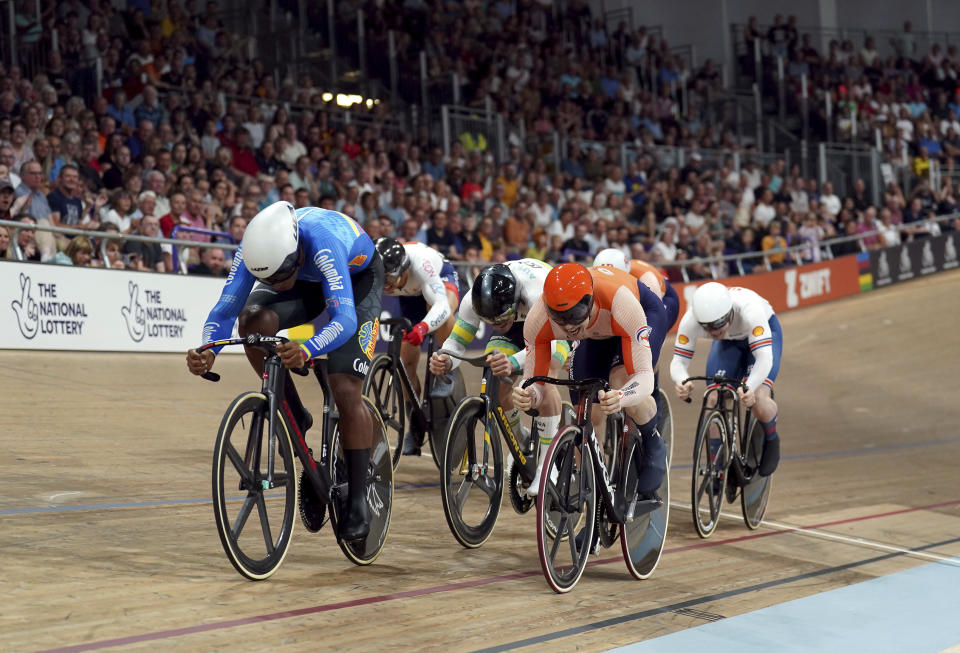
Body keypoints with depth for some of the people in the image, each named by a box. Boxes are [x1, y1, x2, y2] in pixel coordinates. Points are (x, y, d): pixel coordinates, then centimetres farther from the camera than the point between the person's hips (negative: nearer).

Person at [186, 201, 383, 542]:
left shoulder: (322, 242, -44)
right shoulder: (256, 249, -30)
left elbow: (344, 319, -49)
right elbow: (225, 309, -28)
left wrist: (305, 351, -68)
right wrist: (207, 353, -48)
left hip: (357, 278, -4)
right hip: (307, 281, 4)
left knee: (346, 391, -16)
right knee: (254, 322, -28)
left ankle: (358, 500, -1)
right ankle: (295, 420, -9)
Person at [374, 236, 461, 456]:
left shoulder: (420, 262, -44)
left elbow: (441, 305, -53)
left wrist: (423, 327, -71)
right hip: (411, 295, 4)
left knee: (439, 310, -41)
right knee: (407, 361, -3)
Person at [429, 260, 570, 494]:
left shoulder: (538, 289, -45)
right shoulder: (473, 301, -31)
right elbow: (457, 341, -26)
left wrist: (513, 363, -72)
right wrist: (445, 361, -50)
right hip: (516, 326, 5)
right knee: (497, 386, -16)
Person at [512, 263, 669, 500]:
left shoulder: (621, 303, -45)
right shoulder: (537, 320, -35)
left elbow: (644, 375, -44)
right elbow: (534, 381, -25)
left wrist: (619, 398, -66)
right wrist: (527, 396, -50)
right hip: (595, 336, 4)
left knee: (621, 380, -31)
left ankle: (654, 446, -4)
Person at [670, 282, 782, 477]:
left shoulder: (749, 309, -44)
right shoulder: (690, 320, -34)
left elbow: (764, 356, -49)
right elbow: (679, 360, -30)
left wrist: (750, 387, -67)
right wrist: (681, 381, -54)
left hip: (765, 333, -3)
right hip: (728, 342, 3)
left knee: (758, 400, -25)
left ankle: (771, 441, 8)